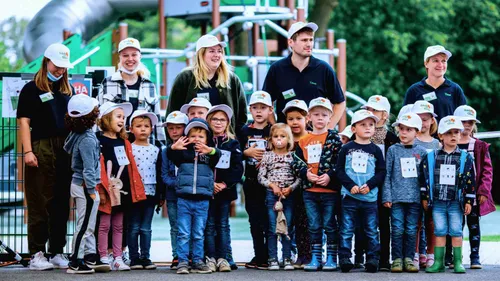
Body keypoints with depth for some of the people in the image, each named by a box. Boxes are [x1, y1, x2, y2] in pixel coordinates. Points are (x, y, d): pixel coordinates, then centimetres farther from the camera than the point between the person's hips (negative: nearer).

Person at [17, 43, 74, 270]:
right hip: (41, 149, -5)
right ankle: (36, 254, -2)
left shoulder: (67, 90, 18)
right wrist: (27, 151, -14)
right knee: (39, 204, -5)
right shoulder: (31, 89, 1)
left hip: (65, 150, 5)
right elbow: (24, 122, -5)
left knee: (62, 204, 7)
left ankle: (57, 252, 14)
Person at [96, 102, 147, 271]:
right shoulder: (100, 141, -9)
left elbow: (131, 166, 15)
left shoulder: (124, 142, 13)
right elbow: (98, 167, -15)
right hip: (108, 190, -7)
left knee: (118, 226, 10)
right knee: (104, 225, 0)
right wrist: (101, 190, -21)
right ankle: (104, 259, 4)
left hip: (122, 189, 7)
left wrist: (136, 189, 11)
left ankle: (117, 258, 13)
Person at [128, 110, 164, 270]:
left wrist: (162, 195, 10)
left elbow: (160, 174, 12)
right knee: (134, 227, 1)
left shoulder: (156, 150, 9)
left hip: (150, 193, 3)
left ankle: (145, 257, 10)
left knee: (146, 228, 6)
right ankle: (134, 258, 6)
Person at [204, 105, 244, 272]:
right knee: (209, 225, 1)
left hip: (225, 190, 1)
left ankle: (223, 258, 5)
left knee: (223, 225, 4)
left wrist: (225, 183, -12)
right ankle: (211, 258, 2)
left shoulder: (233, 143, 7)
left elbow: (238, 168, 0)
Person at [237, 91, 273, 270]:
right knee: (254, 221, 6)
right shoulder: (245, 131, 7)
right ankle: (259, 255, 14)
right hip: (251, 181, 3)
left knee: (269, 220, -2)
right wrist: (247, 152, -12)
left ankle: (269, 256, 4)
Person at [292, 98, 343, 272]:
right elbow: (297, 161, 9)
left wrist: (330, 175, -17)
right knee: (314, 226, 8)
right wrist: (305, 173, -8)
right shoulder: (304, 141, 10)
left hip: (329, 189, -4)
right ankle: (315, 258, 13)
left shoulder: (333, 138, -1)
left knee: (329, 225, 1)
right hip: (309, 190, 4)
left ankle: (331, 258, 7)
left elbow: (340, 161, -7)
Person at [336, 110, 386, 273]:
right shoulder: (347, 149, 4)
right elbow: (340, 170, 1)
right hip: (349, 196, -1)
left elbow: (381, 172, 3)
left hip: (370, 197, 1)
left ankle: (373, 258, 9)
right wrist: (351, 185, -12)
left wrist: (369, 185, -12)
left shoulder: (375, 150, 6)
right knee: (346, 230, 1)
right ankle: (345, 258, 5)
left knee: (371, 231, 4)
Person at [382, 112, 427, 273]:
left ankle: (409, 258, 11)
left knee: (411, 230, 3)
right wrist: (387, 197, -3)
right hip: (397, 197, -1)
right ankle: (397, 259, 4)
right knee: (397, 230, -2)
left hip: (415, 198, 1)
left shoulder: (421, 152, 7)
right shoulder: (393, 150, 5)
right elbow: (387, 175, 3)